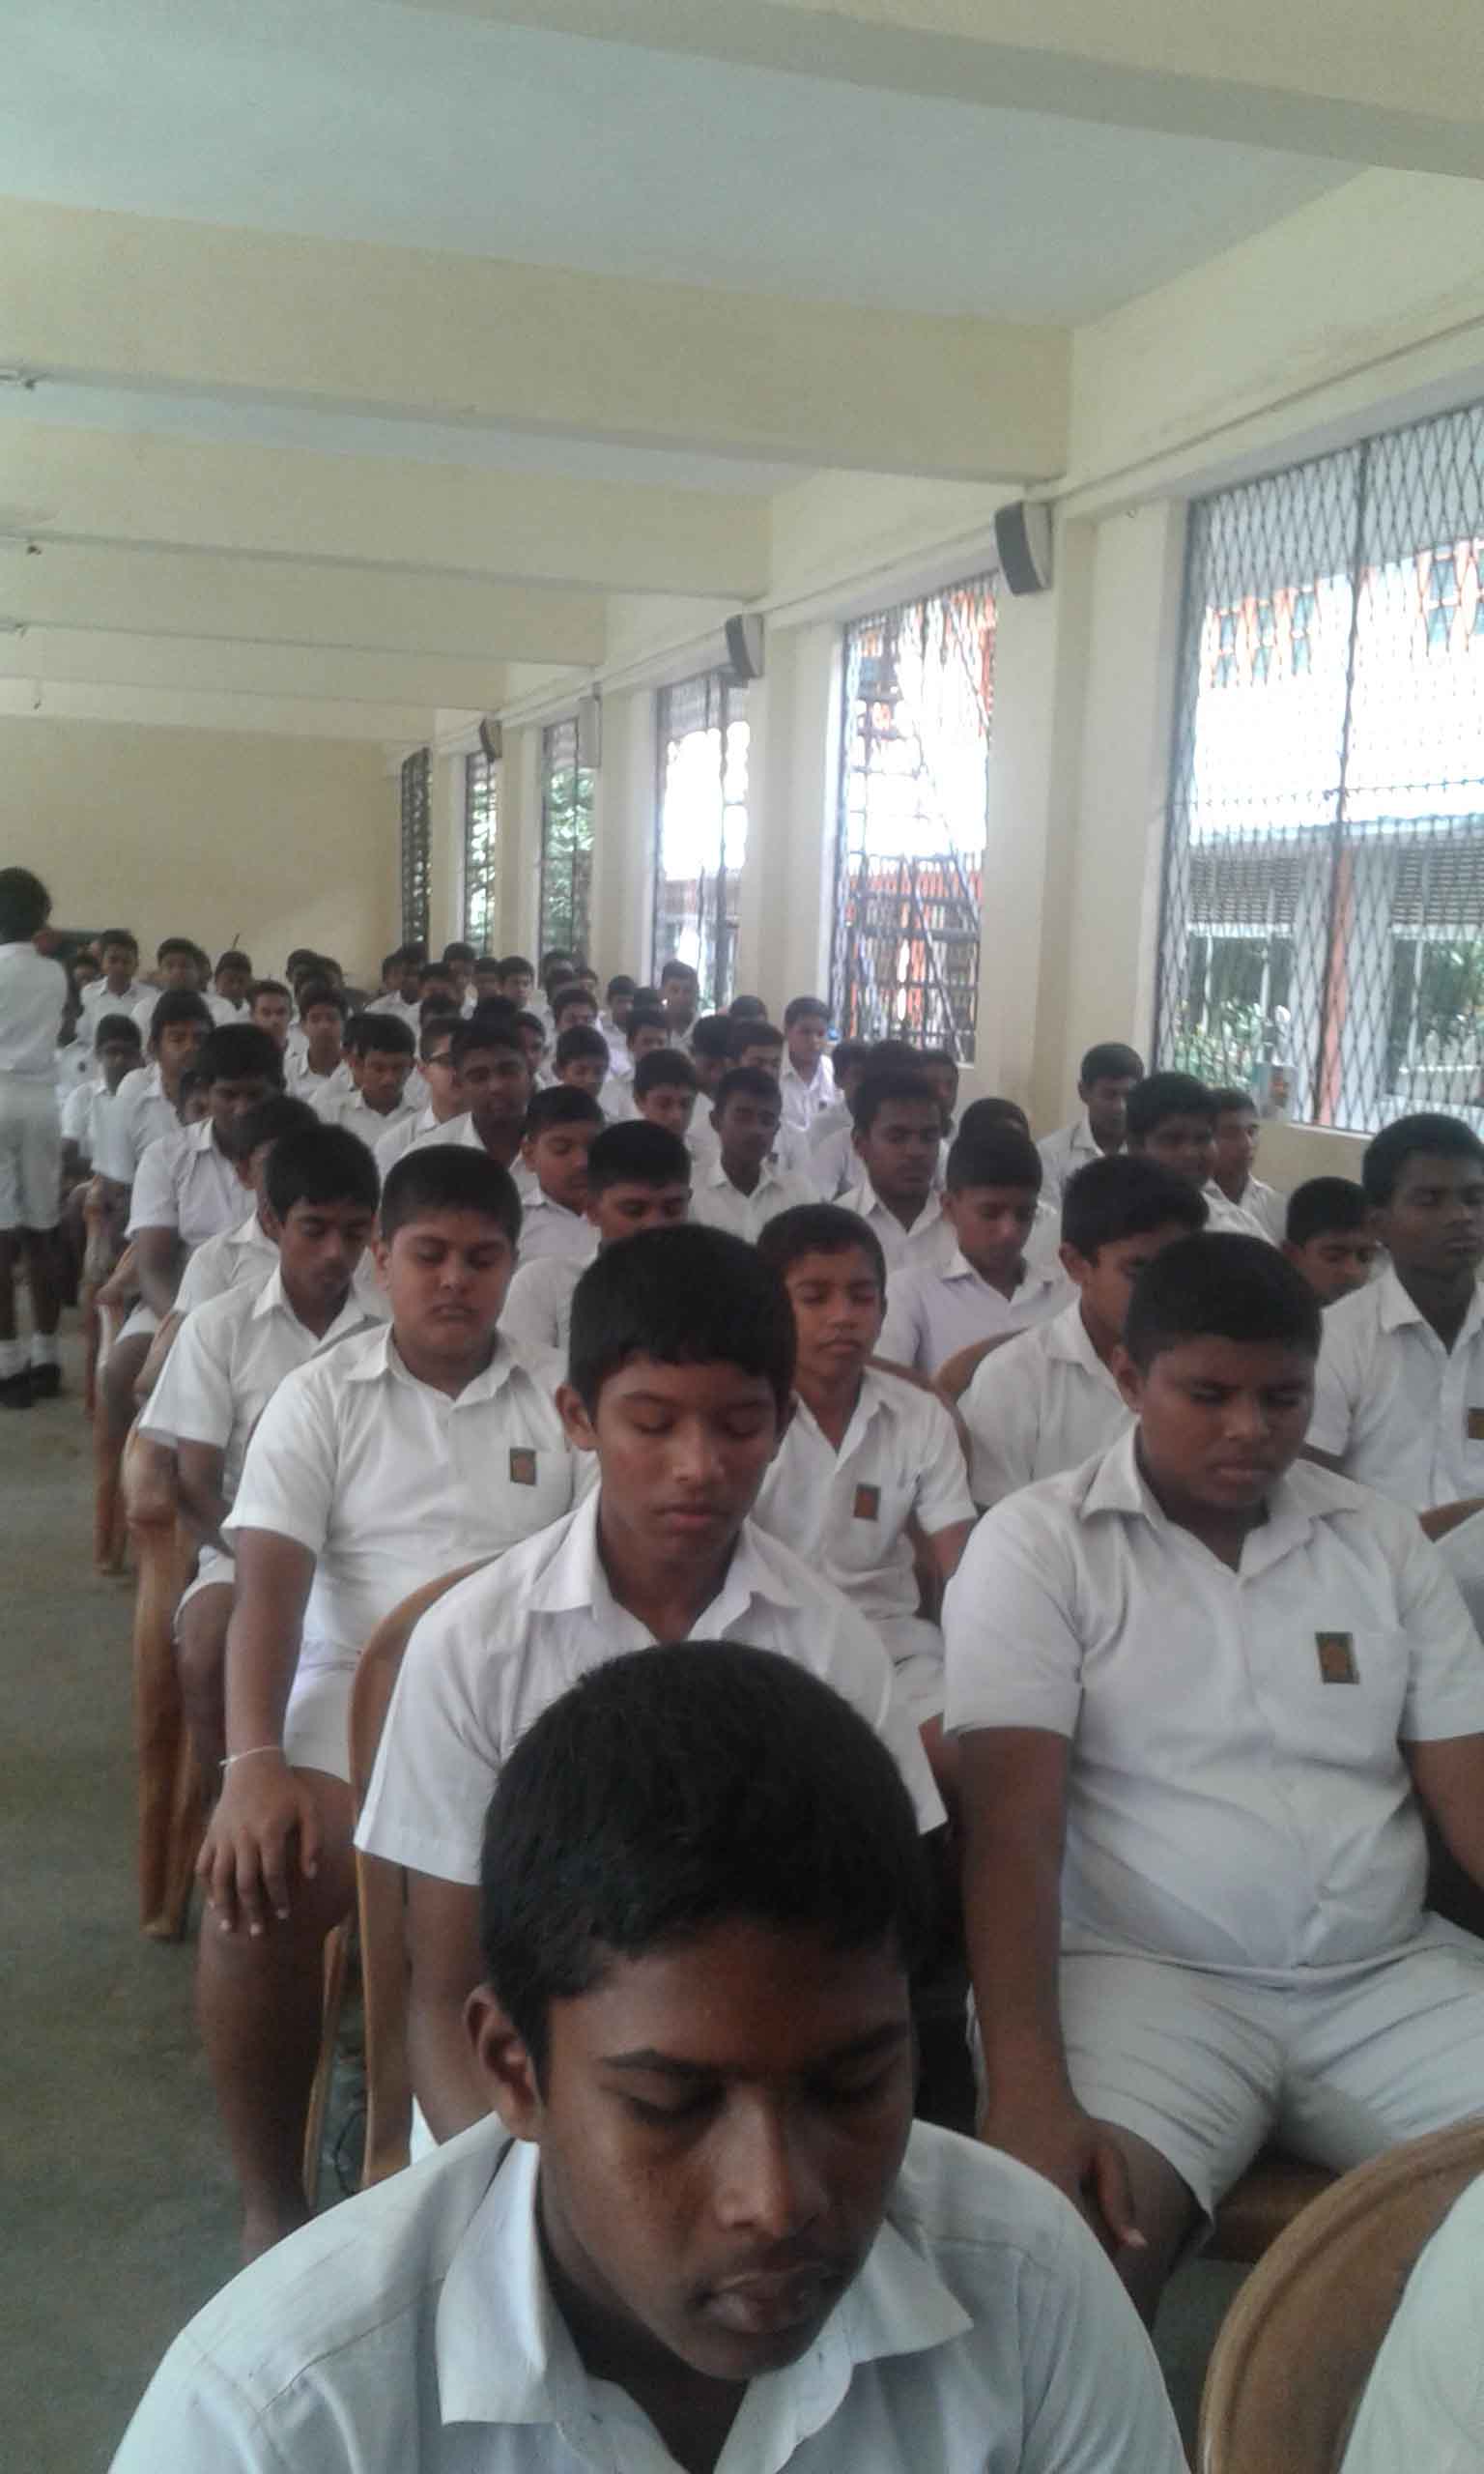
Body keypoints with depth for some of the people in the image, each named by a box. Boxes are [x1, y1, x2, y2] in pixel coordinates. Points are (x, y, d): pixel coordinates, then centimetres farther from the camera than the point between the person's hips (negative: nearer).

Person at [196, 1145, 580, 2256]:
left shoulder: (559, 1400, 10)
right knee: (260, 1892, -29)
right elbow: (269, 1587, -3)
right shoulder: (320, 1396, 7)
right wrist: (254, 1762, -19)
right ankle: (273, 2202, -4)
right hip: (354, 1697, 0)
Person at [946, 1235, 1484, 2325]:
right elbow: (1014, 1827, -12)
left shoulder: (1386, 1540, 10)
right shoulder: (1035, 1543, -4)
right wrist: (1030, 2089, -25)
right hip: (1143, 1976, -4)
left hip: (1391, 1977, 4)